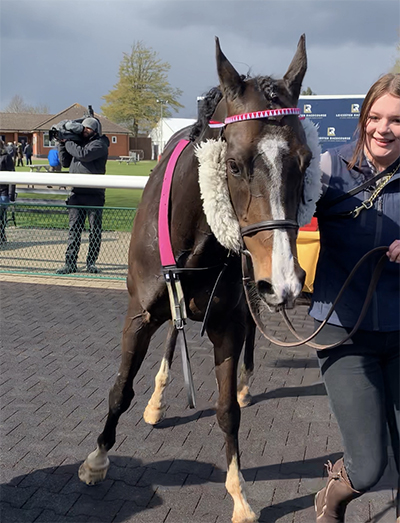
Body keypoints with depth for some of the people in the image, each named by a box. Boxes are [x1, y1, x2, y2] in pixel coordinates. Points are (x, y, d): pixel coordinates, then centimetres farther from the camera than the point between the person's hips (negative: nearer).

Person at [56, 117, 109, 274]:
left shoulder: (99, 144, -2)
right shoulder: (78, 143, 19)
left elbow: (83, 154, -19)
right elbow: (65, 162, 22)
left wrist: (68, 143, -5)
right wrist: (62, 144, 11)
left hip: (94, 195, -6)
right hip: (76, 193, 6)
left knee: (95, 230, 2)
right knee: (74, 229, 3)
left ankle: (91, 263, 10)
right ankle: (70, 263, 5)